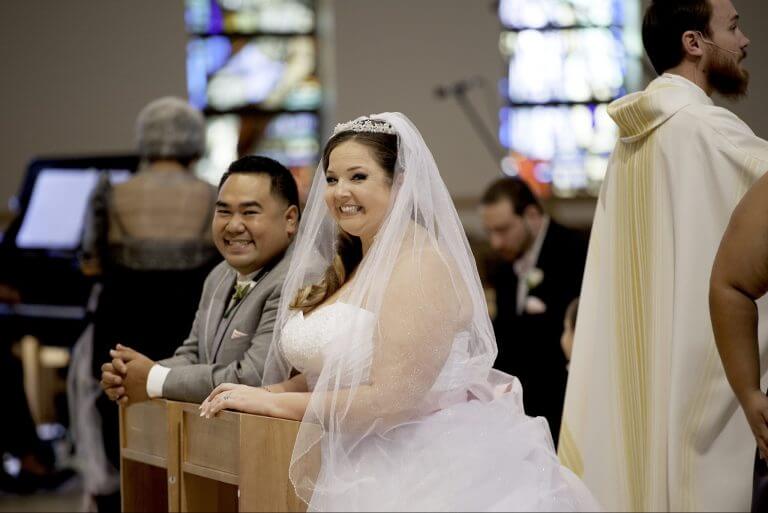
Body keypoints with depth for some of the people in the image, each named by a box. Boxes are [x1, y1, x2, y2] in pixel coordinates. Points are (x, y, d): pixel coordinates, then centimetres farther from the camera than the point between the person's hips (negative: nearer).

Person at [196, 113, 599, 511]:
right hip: (370, 474, 8)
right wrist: (268, 392, -3)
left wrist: (274, 403, -16)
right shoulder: (356, 265, 10)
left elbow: (390, 398, -24)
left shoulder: (421, 266, -18)